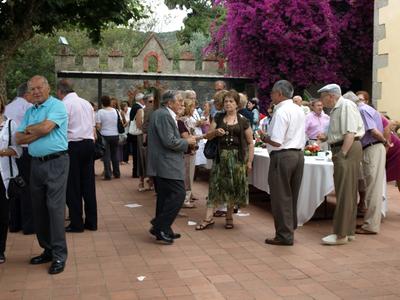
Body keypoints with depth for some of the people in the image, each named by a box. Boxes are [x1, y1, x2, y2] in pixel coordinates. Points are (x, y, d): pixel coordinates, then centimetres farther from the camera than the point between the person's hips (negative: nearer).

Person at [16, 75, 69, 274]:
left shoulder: (57, 106, -5)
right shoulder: (30, 111, 15)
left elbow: (45, 127, -21)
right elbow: (19, 138, 7)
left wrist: (29, 129, -1)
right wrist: (38, 132, -8)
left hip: (56, 162, -7)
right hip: (36, 163, 7)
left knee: (55, 207, -8)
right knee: (39, 208, 10)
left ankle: (59, 255, -2)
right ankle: (47, 250, 22)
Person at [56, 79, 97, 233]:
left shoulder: (64, 105, -8)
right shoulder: (86, 103, 14)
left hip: (73, 145, -7)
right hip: (89, 144, 7)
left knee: (73, 186, 2)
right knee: (89, 184, 10)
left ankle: (76, 223, 7)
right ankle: (91, 222, 15)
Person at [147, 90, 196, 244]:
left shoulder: (162, 114, 18)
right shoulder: (164, 115, -16)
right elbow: (169, 141, -22)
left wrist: (184, 141, 14)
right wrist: (186, 142, -8)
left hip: (161, 165, 11)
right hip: (166, 164, -11)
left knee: (165, 196, 14)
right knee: (178, 194, -11)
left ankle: (162, 230, 20)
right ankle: (160, 227, -7)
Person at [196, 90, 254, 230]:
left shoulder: (243, 121, 2)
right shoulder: (218, 118, 8)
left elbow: (250, 143, 2)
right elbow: (207, 136, 9)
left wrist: (249, 161, -4)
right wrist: (215, 132, -13)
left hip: (237, 157, -1)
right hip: (221, 156, 1)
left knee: (233, 187, 4)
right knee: (215, 184, -3)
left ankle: (229, 216, 20)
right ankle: (208, 218, 0)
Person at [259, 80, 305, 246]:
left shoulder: (281, 111, -16)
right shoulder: (299, 110, 12)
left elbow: (277, 142, -21)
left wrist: (264, 138, -2)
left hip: (283, 156, -9)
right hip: (299, 154, 9)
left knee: (281, 197, 1)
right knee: (292, 196, 16)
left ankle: (284, 235, 6)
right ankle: (290, 230, 25)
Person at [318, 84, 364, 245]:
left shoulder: (346, 106, -13)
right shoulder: (336, 109, 16)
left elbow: (350, 132, -22)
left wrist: (342, 154, -23)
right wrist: (327, 138, 13)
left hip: (347, 150, -10)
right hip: (341, 150, 10)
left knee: (344, 193, -7)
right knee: (348, 192, 14)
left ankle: (341, 234, -3)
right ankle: (349, 231, 23)